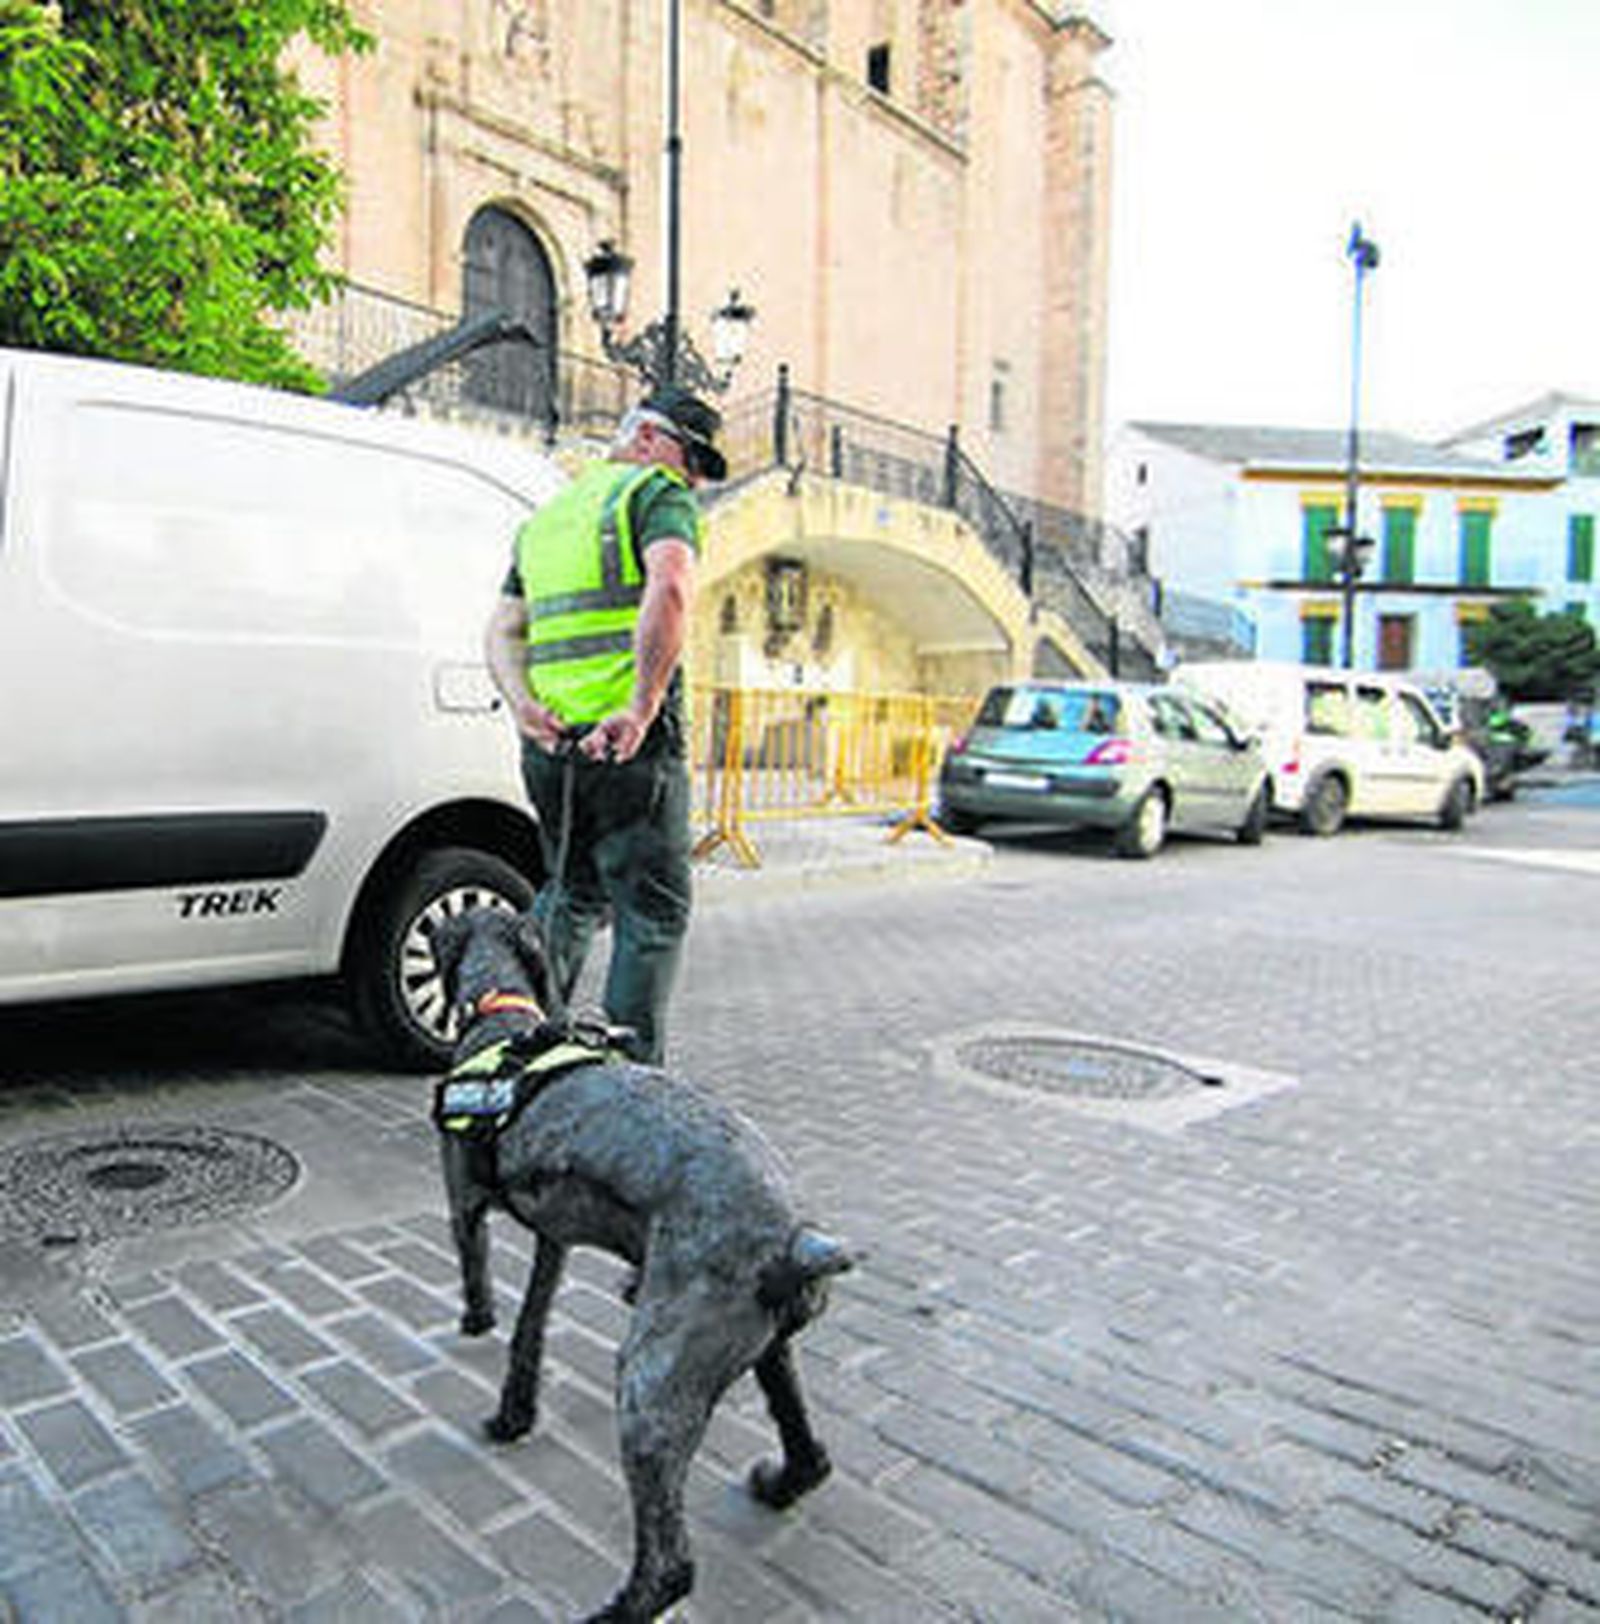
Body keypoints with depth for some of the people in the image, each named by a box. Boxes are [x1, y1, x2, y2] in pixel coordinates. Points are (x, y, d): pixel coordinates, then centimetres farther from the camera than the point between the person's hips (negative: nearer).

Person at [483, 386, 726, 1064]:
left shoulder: (543, 517, 25)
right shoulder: (657, 493, 1)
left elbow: (501, 632, 16)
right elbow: (670, 589, -20)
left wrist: (522, 703, 1)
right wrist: (641, 708, -24)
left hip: (548, 742, 7)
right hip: (629, 745, -7)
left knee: (571, 895, 23)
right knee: (653, 912, 1)